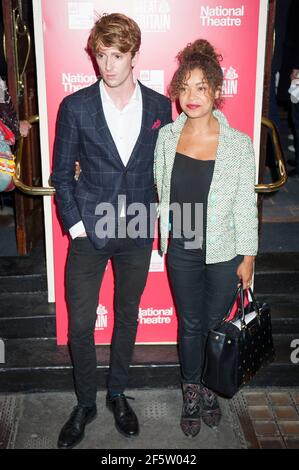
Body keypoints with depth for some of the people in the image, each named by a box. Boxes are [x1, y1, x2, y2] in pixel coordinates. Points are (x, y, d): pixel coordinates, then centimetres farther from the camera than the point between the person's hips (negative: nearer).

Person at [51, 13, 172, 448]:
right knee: (80, 323, 4)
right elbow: (61, 173, -1)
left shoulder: (159, 106, -1)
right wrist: (75, 224, -7)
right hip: (89, 232, -1)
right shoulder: (76, 106, -6)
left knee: (127, 316, 16)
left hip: (137, 232, 2)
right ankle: (85, 403, 27)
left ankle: (117, 393, 37)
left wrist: (159, 217, 4)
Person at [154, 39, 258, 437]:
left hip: (224, 253, -1)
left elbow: (246, 206, -6)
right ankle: (191, 393, 36)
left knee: (215, 324, 15)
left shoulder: (239, 144, -12)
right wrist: (165, 235, 5)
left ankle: (209, 388, 39)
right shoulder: (167, 137, -5)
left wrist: (248, 256, -3)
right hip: (182, 251, 2)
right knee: (190, 325, 15)